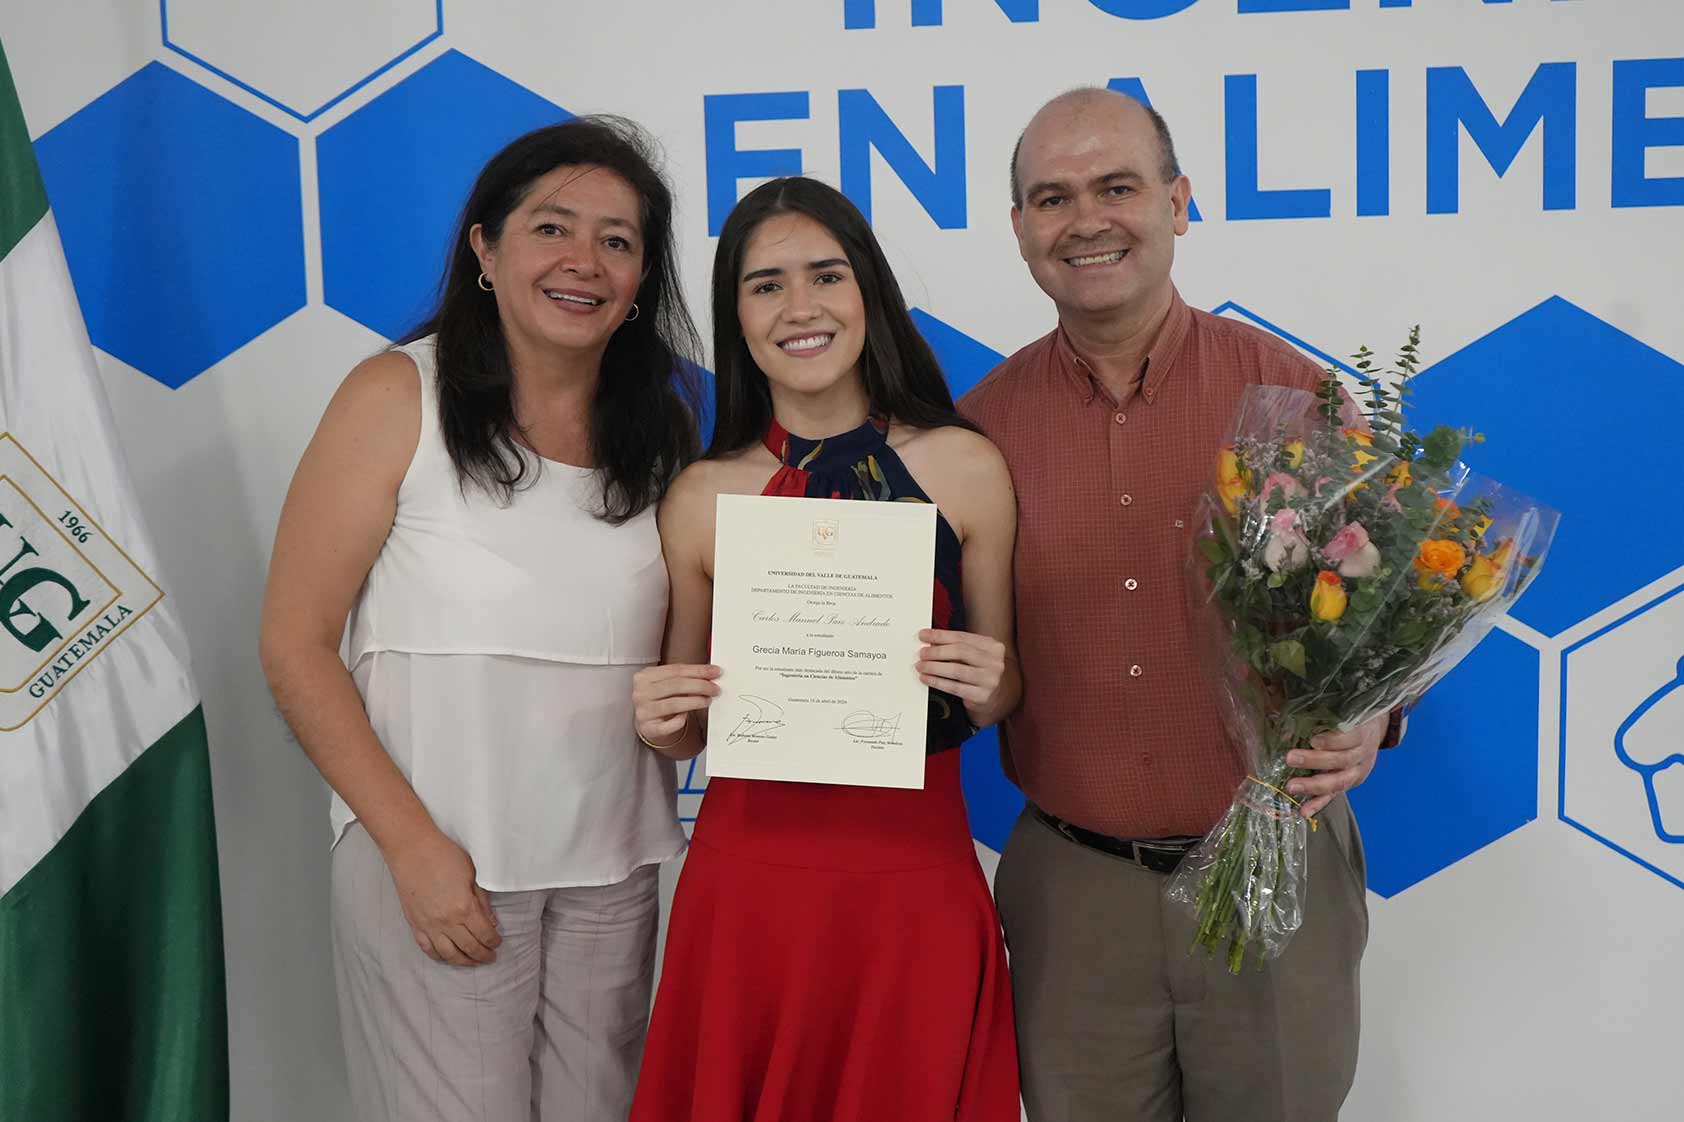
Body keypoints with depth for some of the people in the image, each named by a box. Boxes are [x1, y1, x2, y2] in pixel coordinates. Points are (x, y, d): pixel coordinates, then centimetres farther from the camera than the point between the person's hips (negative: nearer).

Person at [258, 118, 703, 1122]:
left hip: (614, 867, 4)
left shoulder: (663, 427, 5)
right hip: (432, 859, -4)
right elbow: (296, 646, -9)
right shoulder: (399, 399, -8)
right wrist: (414, 844, -13)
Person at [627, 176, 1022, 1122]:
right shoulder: (701, 496, -1)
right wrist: (662, 721, -10)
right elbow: (692, 731, 10)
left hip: (914, 873, 0)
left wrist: (986, 688, -14)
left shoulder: (965, 468, -4)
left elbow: (998, 694, 7)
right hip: (751, 873, 1)